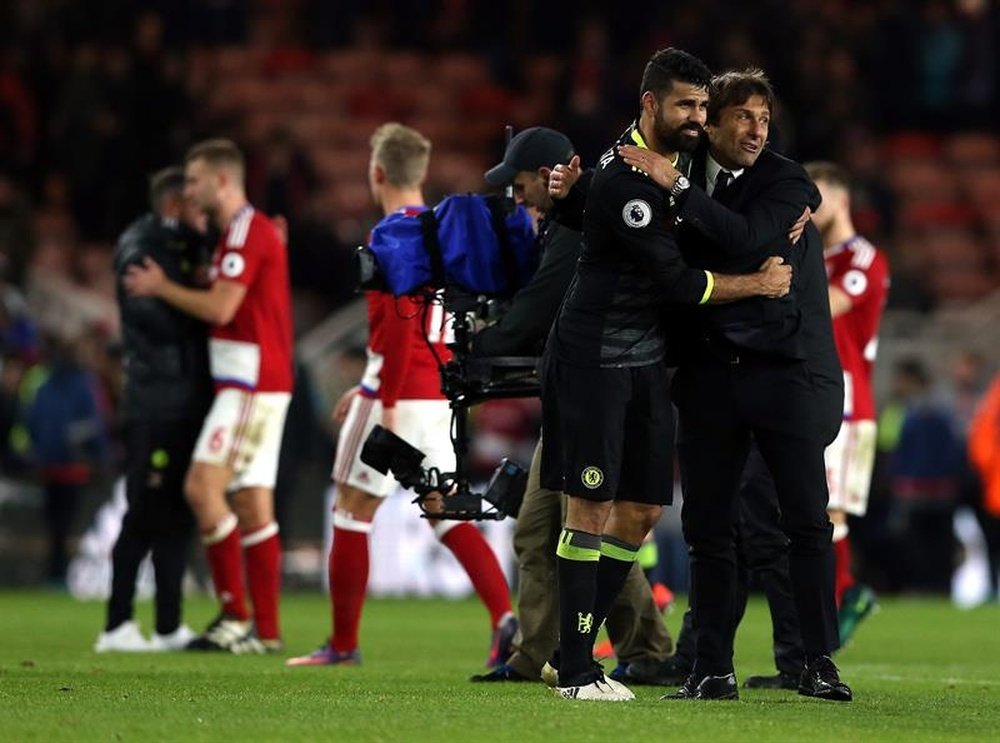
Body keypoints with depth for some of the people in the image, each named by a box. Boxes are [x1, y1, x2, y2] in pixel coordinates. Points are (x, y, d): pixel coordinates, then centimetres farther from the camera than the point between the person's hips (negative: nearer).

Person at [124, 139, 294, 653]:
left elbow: (220, 308, -19)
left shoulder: (246, 231, -12)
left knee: (203, 486, -15)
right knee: (253, 505, 7)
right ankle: (266, 630, 6)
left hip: (251, 385, -10)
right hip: (259, 384, 10)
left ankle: (235, 615, -15)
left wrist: (161, 288, -5)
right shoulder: (249, 231, 20)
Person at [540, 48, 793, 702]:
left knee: (642, 510, 8)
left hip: (645, 357, 9)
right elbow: (677, 282, -19)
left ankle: (576, 646, 14)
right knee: (592, 506, -9)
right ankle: (575, 672, -7)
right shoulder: (626, 180, -20)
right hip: (595, 358, -9)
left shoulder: (673, 155, 10)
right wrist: (760, 283, -6)